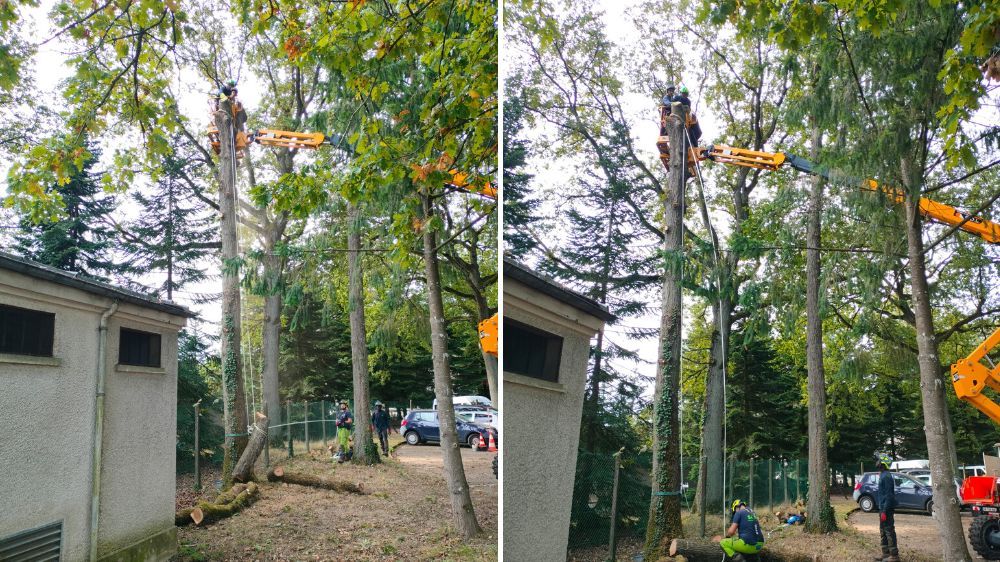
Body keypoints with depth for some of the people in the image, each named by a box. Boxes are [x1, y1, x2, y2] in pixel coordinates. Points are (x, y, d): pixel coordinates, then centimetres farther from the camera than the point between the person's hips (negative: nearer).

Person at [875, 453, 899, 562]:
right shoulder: (883, 475, 14)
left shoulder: (887, 476, -17)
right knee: (883, 531, 15)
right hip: (883, 508, 10)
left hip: (886, 509, -10)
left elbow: (889, 495, -21)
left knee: (889, 531, -5)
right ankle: (886, 553, 22)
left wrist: (884, 511, -22)